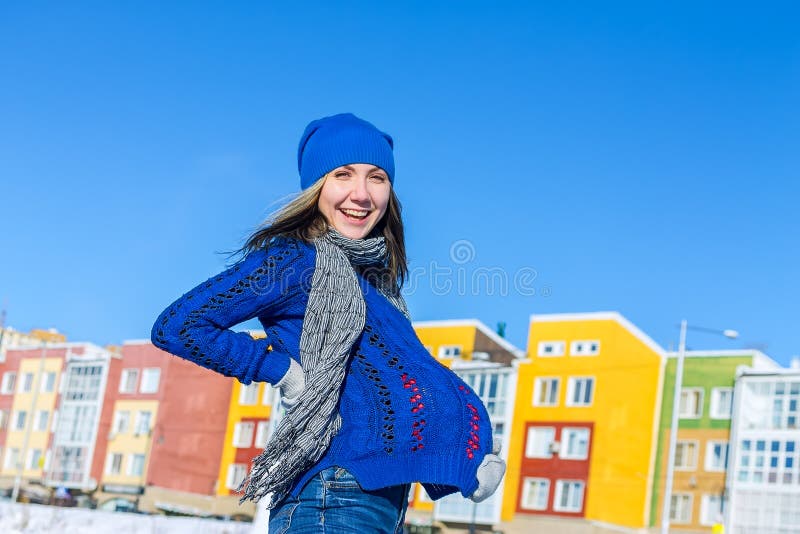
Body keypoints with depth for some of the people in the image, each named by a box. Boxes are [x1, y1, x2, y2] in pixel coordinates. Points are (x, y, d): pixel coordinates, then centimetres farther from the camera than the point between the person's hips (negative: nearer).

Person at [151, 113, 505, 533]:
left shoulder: (372, 271, 17)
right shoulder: (295, 258, -6)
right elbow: (177, 326, -11)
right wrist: (284, 371, -11)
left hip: (383, 495, 8)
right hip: (338, 496, -8)